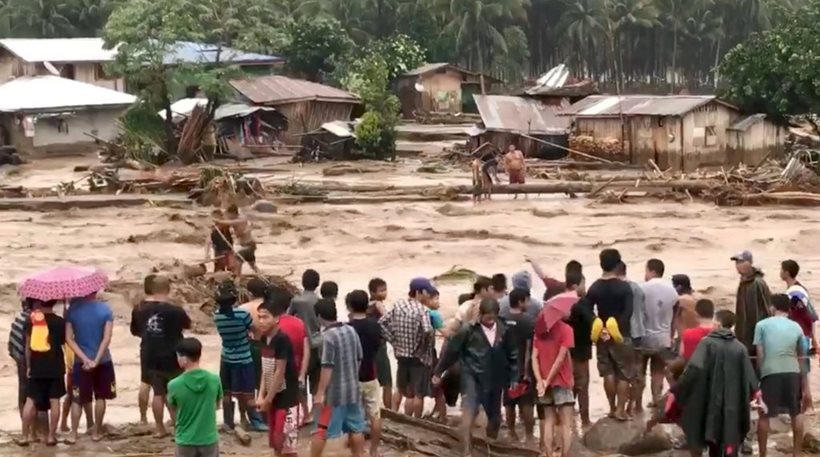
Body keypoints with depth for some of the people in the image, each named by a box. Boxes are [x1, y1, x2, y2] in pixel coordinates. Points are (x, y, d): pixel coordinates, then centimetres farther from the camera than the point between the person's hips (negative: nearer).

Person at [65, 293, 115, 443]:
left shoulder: (72, 309, -6)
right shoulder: (105, 309, -9)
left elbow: (69, 338, -10)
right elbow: (106, 338, -16)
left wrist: (84, 358, -13)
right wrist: (96, 360, -17)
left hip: (80, 361, 1)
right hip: (102, 360, -1)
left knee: (78, 399, 9)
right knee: (100, 397, 14)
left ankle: (73, 434, 6)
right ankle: (96, 432, 19)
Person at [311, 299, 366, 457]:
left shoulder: (329, 336, -17)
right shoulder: (351, 331, 4)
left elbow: (327, 367, -20)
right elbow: (359, 359, 12)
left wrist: (320, 393, -18)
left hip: (334, 392, -7)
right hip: (353, 389, 7)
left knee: (321, 431, 1)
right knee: (356, 429, 14)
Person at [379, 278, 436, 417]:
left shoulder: (397, 305, 2)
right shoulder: (422, 310, -16)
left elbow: (382, 322, 3)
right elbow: (428, 331, -30)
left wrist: (393, 340, 6)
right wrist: (430, 343, -10)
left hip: (401, 356, 6)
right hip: (419, 358, -6)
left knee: (401, 391, 20)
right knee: (418, 394, 5)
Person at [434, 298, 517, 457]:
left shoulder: (504, 331, -3)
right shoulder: (469, 330, -11)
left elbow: (512, 356, 9)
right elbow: (451, 350, -2)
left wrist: (514, 378, 6)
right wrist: (438, 372, 4)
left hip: (494, 380, 4)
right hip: (472, 377, -3)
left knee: (495, 418, 14)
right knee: (469, 410, -21)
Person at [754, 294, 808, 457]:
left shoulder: (762, 325, 8)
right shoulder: (796, 327, 14)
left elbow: (760, 355, 3)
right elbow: (802, 360, 16)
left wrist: (760, 375, 15)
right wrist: (805, 388, 19)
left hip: (770, 373, -2)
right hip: (792, 373, 2)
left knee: (764, 415, 13)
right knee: (797, 413, 20)